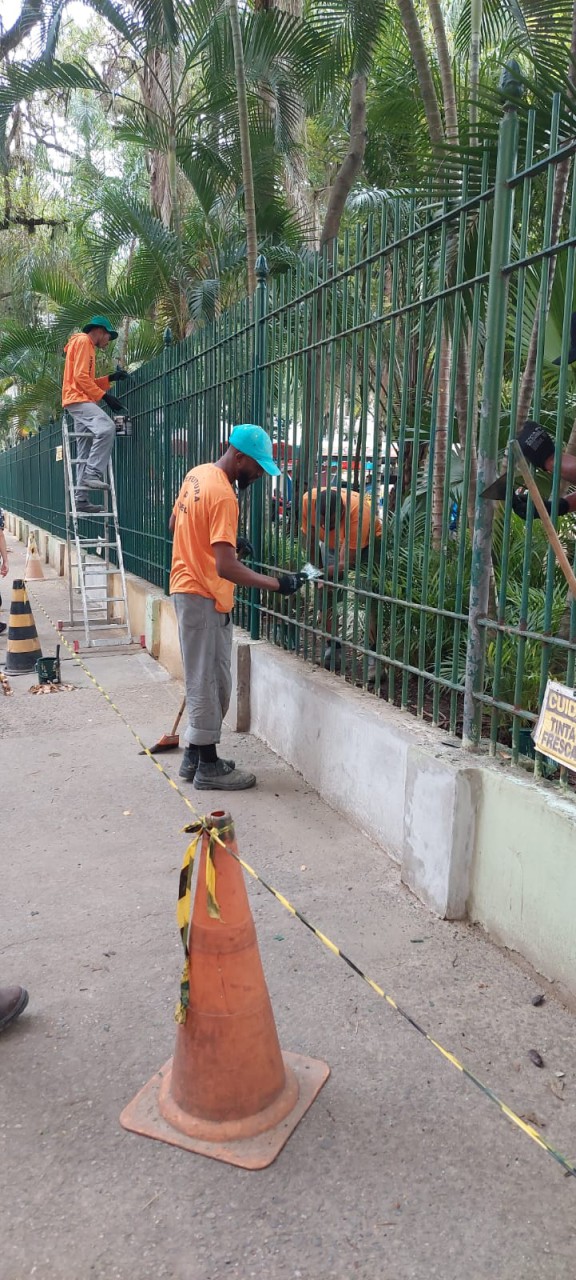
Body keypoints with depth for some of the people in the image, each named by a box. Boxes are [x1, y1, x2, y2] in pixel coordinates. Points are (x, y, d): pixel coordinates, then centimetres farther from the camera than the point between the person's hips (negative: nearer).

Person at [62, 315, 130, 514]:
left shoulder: (87, 347, 26)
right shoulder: (82, 341, -3)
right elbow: (80, 376, -15)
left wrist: (110, 378, 11)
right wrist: (105, 396, -17)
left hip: (81, 401, 10)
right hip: (78, 399, -10)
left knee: (85, 453, 6)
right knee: (106, 428, -31)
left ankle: (81, 498, 5)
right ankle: (93, 474, -33)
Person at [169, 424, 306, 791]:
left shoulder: (197, 474, 7)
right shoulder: (223, 497, -22)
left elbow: (175, 524, 19)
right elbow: (226, 568, -28)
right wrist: (276, 584, -24)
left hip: (189, 589, 10)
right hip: (204, 598, -10)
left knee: (205, 680, 16)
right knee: (210, 682, -1)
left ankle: (195, 755, 26)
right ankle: (208, 767, 10)